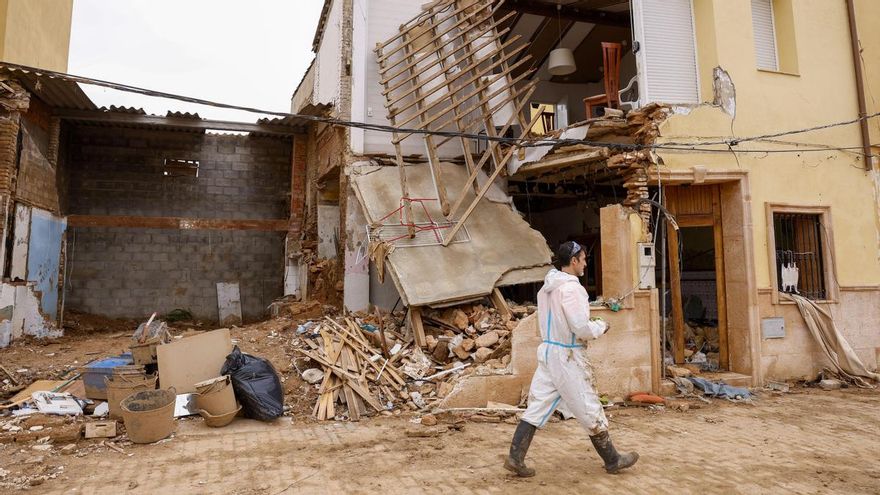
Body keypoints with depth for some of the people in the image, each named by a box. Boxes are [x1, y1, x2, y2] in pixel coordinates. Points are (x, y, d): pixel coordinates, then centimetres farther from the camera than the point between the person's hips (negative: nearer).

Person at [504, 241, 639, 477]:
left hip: (548, 350, 8)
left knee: (537, 408, 9)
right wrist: (601, 326, -2)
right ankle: (613, 460, 26)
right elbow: (581, 328, -21)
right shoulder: (570, 287, -19)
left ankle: (515, 458, 9)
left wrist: (590, 327, 14)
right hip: (567, 356, -8)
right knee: (590, 411, 8)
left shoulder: (547, 287, 9)